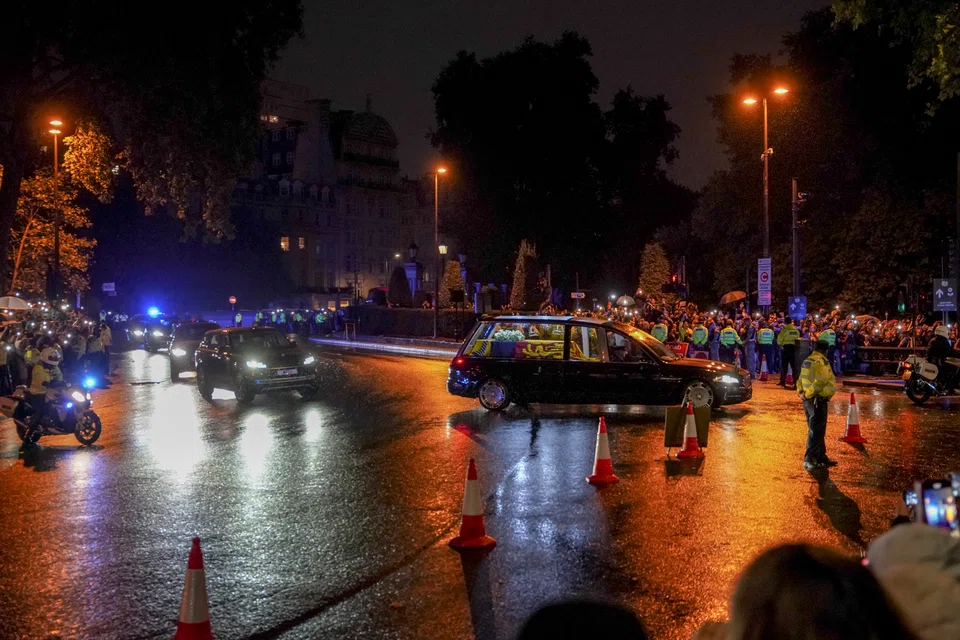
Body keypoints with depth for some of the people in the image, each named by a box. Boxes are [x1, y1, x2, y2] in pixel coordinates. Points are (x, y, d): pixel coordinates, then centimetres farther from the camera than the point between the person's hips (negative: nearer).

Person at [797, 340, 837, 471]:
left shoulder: (807, 361, 15)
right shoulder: (821, 362, -14)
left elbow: (800, 379, 16)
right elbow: (819, 382, -23)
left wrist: (800, 391, 2)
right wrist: (808, 393, -14)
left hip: (808, 401, 9)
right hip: (818, 400, -9)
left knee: (816, 431, 17)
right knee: (816, 432, -6)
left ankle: (821, 458, 24)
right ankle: (809, 460, -7)